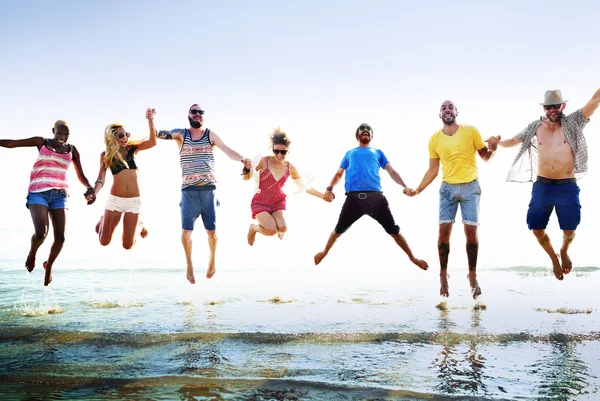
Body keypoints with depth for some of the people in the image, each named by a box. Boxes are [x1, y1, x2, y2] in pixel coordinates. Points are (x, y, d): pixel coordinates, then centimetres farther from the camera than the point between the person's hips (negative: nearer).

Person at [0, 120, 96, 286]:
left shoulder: (72, 150, 10)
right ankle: (32, 252, 14)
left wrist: (90, 188, -9)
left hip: (59, 195, 3)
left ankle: (49, 265, 26)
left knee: (60, 238, -4)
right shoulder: (41, 142, 6)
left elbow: (80, 176, 11)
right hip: (38, 193, -2)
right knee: (41, 232, -23)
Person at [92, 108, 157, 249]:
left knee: (127, 245, 2)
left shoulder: (132, 149, 3)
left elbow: (152, 142, -13)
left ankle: (138, 225, 34)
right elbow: (101, 179, -4)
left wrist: (150, 121, -26)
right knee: (104, 242, 3)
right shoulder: (106, 155, 1)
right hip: (115, 199, 0)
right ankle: (103, 221, 36)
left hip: (134, 200, 0)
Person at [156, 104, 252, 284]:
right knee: (186, 230, -3)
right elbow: (163, 134, -13)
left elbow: (228, 151, -10)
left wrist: (243, 159, -30)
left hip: (209, 189, 1)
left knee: (212, 230, 4)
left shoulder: (210, 135, 4)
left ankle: (212, 259, 31)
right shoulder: (181, 134, 4)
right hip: (189, 190, 0)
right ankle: (189, 264, 19)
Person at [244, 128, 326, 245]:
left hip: (278, 202, 3)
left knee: (283, 228, -23)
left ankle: (279, 230, 18)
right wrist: (247, 168, -30)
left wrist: (323, 195, 8)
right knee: (271, 230, -24)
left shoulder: (290, 168, -5)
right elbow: (246, 178, -8)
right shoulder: (264, 161, -17)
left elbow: (304, 186, 9)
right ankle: (253, 228, 12)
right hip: (260, 203, -3)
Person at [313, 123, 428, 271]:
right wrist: (330, 188, 3)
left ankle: (412, 258, 16)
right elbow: (339, 173, 23)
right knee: (339, 229, 8)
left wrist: (404, 186, -5)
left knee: (393, 230, 1)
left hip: (376, 197, 0)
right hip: (353, 198, 0)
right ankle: (324, 252, 33)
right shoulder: (350, 153, 24)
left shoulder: (378, 153, 22)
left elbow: (392, 171, 13)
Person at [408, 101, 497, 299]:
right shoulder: (434, 139, 5)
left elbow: (485, 155, 6)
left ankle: (472, 275, 12)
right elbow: (433, 170, 11)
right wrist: (418, 190, 4)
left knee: (471, 232, -2)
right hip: (448, 188, 1)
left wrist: (492, 149, -16)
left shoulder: (471, 131, -1)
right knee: (443, 232, -4)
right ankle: (443, 275, 10)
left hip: (470, 187, -1)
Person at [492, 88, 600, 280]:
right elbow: (514, 141, 11)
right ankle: (554, 258, 29)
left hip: (567, 186, -2)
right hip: (542, 186, 2)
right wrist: (498, 142, -8)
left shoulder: (573, 122, -2)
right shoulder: (536, 127, 4)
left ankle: (564, 252, 37)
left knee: (569, 230, 1)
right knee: (537, 229, 1)